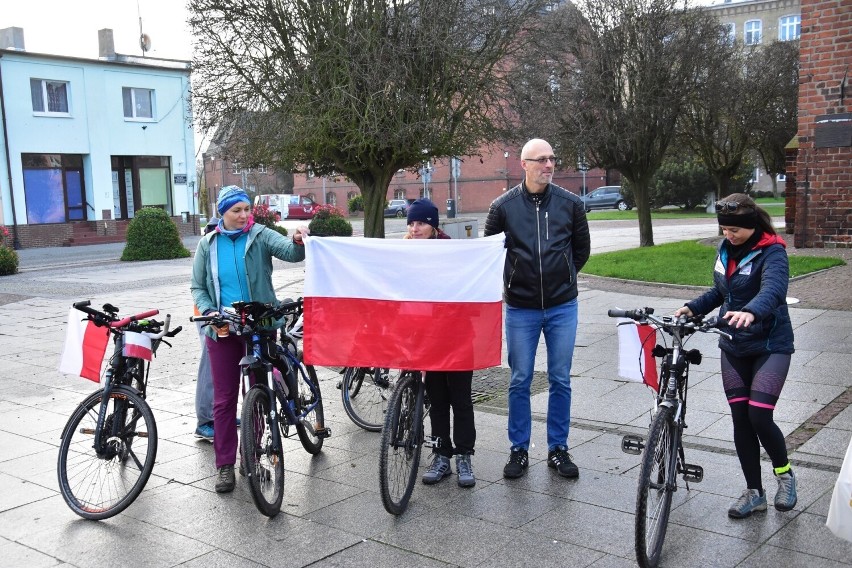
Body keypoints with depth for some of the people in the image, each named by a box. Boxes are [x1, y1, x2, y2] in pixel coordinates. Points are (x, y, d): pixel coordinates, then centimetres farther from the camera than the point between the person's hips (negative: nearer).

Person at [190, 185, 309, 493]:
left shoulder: (260, 235, -3)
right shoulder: (208, 245, 4)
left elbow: (289, 252, -20)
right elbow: (197, 287, 9)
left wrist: (297, 241, -43)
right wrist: (209, 312, -9)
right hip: (222, 330, 1)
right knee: (224, 398, 5)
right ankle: (225, 464, 14)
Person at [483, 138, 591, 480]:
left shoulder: (571, 204, 0)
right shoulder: (503, 206, -3)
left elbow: (582, 249, 12)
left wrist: (561, 277, 11)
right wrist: (513, 279, 8)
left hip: (562, 307, 1)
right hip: (520, 308, -1)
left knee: (561, 380, 8)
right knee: (520, 381, 7)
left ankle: (558, 448, 21)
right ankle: (519, 450, 19)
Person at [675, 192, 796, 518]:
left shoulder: (772, 252, -16)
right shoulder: (726, 249, 5)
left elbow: (773, 289, -35)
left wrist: (751, 312, -55)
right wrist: (692, 308, 1)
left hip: (770, 346, -6)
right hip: (733, 347, 6)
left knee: (759, 416, -12)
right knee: (740, 419, 6)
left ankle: (784, 473, 18)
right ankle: (754, 493, 19)